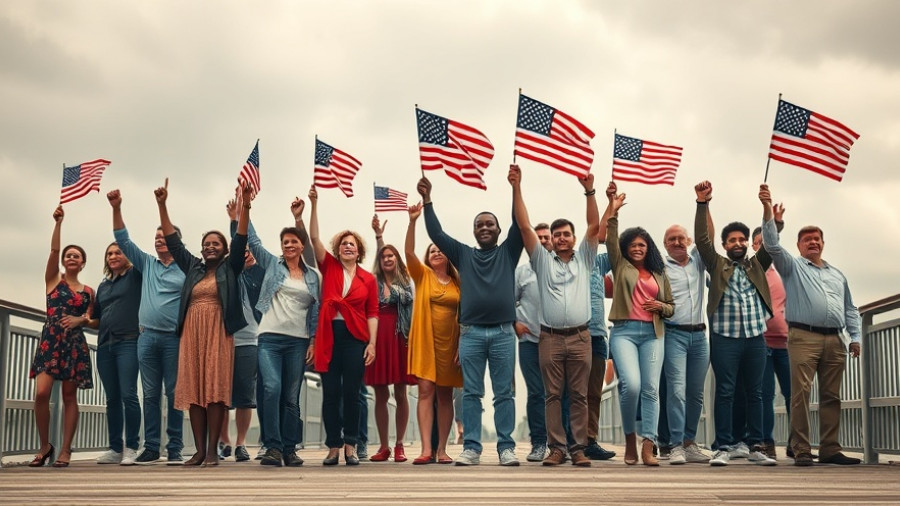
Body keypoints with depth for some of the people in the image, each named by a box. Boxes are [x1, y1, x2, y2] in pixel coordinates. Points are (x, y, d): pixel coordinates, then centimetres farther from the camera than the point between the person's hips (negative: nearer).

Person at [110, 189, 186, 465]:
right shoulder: (147, 264, 14)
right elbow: (123, 240, 9)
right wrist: (116, 209, -1)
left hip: (174, 337, -3)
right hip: (147, 336, 4)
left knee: (174, 393, -1)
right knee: (150, 394, 4)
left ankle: (175, 448, 3)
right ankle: (151, 447, 8)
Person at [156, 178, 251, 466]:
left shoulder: (229, 268, 9)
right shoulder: (192, 267, 18)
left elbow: (240, 240, -2)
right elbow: (172, 241, 17)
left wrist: (245, 205, -14)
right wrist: (162, 205, 10)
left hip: (218, 333, -4)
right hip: (192, 333, 4)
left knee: (216, 388, -7)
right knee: (194, 389, 0)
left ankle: (212, 451, -6)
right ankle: (199, 450, 3)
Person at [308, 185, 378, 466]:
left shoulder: (368, 279, 6)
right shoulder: (329, 267, 8)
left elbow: (372, 313, 5)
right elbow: (314, 238, -1)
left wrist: (372, 343, -5)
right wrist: (314, 204, -10)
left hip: (356, 338, -1)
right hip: (329, 336, 1)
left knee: (351, 393, 2)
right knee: (331, 393, 2)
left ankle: (350, 446, 10)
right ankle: (333, 448, 7)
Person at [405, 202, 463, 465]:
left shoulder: (458, 282, 8)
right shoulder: (422, 275, 5)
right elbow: (408, 251, -11)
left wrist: (462, 345, -2)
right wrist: (412, 221, -22)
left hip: (450, 343, 2)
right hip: (424, 341, -2)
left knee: (445, 395, 5)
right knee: (426, 391, -8)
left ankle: (442, 449, 9)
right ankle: (426, 449, -10)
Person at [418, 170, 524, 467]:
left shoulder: (508, 253, 12)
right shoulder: (463, 255, 14)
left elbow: (519, 224, 1)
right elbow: (436, 233, 9)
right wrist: (427, 199, 3)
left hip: (503, 332, -1)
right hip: (471, 332, 1)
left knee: (504, 393, 1)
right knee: (471, 393, 1)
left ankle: (506, 448, 3)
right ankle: (471, 448, 3)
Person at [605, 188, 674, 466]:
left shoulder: (659, 273, 18)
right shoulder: (620, 266, 12)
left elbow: (670, 307, 20)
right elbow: (610, 241, -3)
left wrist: (660, 306, -2)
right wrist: (613, 212, -14)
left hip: (652, 334, 3)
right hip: (624, 331, -3)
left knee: (651, 389, -5)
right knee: (631, 384, -19)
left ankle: (647, 448, -6)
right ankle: (630, 439, 2)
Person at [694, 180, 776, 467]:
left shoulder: (757, 266, 17)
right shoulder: (717, 265, 11)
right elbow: (702, 238, -2)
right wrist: (702, 204, -13)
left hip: (755, 338, 3)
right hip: (725, 338, -2)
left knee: (755, 393, 5)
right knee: (725, 392, -3)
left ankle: (755, 447, 9)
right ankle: (725, 447, -1)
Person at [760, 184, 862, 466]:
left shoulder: (837, 275, 25)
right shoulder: (792, 267, 12)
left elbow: (849, 309, 24)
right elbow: (772, 245, -4)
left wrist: (855, 337, 11)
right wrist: (768, 209, -13)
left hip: (834, 340, 5)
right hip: (804, 337, -4)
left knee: (831, 397, 4)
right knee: (801, 394, -11)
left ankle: (830, 449, 7)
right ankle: (801, 451, -10)